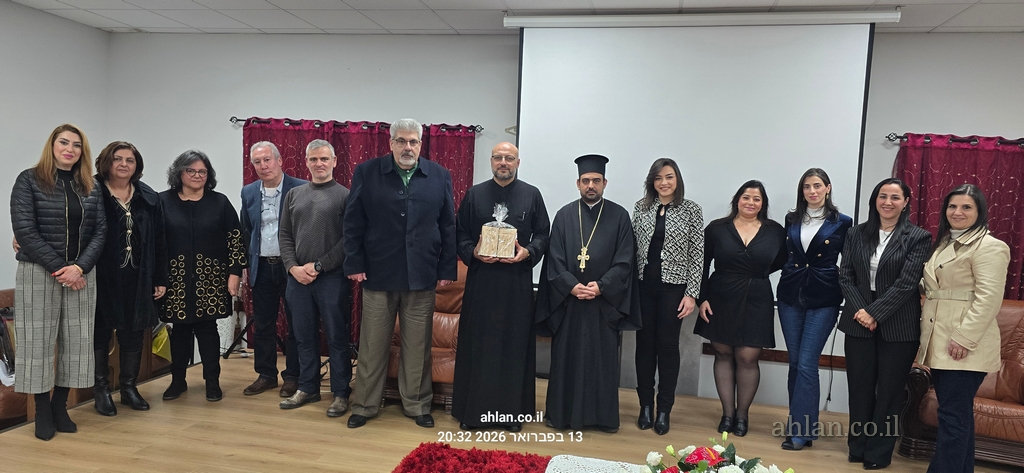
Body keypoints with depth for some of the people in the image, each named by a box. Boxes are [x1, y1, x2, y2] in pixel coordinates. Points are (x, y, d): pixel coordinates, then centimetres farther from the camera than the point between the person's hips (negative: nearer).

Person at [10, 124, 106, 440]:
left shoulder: (91, 187, 9)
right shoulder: (29, 180, -2)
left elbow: (99, 231, 3)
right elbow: (24, 230, -10)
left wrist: (80, 267, -12)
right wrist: (59, 268, -15)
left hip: (81, 274, 3)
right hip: (38, 274, -3)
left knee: (77, 341, 5)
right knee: (39, 341, 1)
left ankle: (60, 406, 18)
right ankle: (42, 411, 13)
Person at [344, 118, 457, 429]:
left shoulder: (439, 177, 5)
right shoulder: (366, 173, 2)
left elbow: (448, 227, 5)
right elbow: (352, 224, 2)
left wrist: (447, 269, 1)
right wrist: (355, 264, -4)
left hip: (422, 276, 1)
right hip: (378, 275, -1)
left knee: (418, 347, 10)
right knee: (372, 345, 8)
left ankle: (417, 405, 25)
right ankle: (365, 405, 24)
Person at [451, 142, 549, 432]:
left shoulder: (532, 195, 6)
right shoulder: (475, 195, 7)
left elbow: (543, 234, 6)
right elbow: (460, 234, 7)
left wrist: (528, 252, -12)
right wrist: (473, 252, -11)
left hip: (518, 283, 0)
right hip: (481, 281, 1)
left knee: (514, 345, 5)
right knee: (477, 345, 4)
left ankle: (511, 409, 17)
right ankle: (472, 409, 15)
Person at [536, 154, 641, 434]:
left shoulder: (619, 216, 3)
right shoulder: (564, 215, 5)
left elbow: (624, 261, -2)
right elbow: (555, 259, 0)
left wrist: (601, 286, -13)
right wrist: (572, 286, -13)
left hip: (605, 301, 0)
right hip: (568, 299, 1)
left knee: (603, 357, 6)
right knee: (566, 357, 6)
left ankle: (604, 416, 17)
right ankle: (561, 413, 17)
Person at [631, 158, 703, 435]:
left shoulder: (691, 210, -2)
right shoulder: (641, 207, 5)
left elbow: (697, 254, -4)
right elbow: (632, 246, 7)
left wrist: (692, 293, -8)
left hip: (673, 286, -2)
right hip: (643, 285, 2)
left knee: (668, 345, 5)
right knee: (644, 343, 8)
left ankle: (664, 409, 16)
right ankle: (646, 405, 20)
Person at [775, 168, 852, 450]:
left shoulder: (842, 223, -1)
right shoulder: (791, 220, 9)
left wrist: (844, 292, -5)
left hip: (823, 300, -4)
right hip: (791, 296, 4)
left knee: (807, 363, -8)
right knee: (795, 362, 9)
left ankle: (800, 431, -1)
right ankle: (800, 422, 21)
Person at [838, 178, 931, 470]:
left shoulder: (918, 237, -4)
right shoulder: (856, 234, 6)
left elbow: (907, 282, -12)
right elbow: (845, 276, 3)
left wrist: (875, 313, -16)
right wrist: (860, 310, -10)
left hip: (898, 327, -3)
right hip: (859, 322, 3)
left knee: (889, 391, 7)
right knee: (859, 388, 9)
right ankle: (858, 447, 24)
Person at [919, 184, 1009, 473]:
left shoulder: (988, 246, -9)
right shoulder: (944, 244, 19)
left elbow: (988, 298, -18)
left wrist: (964, 338, -23)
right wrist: (925, 332, 18)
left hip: (962, 345, -9)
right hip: (939, 342, 9)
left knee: (953, 415, -6)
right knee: (959, 413, 15)